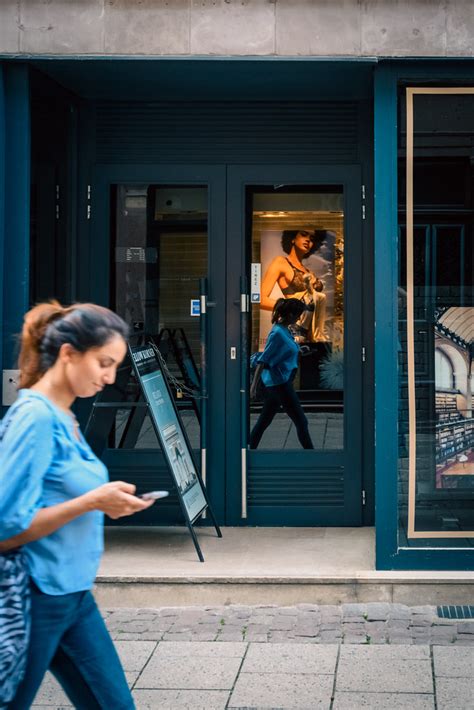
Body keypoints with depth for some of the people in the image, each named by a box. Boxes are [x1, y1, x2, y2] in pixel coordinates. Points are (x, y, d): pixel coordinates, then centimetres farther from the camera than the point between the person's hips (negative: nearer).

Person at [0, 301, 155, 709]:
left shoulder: (64, 418, 8)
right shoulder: (36, 416, -18)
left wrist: (104, 503, 4)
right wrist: (91, 501, -20)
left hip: (73, 596, 8)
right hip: (35, 598, -8)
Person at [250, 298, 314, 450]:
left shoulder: (284, 331, 9)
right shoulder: (278, 333, -18)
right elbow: (263, 360, -19)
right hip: (280, 384, -10)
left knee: (264, 421, 14)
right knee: (301, 421, -3)